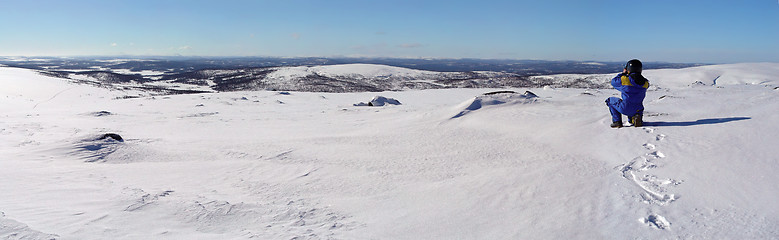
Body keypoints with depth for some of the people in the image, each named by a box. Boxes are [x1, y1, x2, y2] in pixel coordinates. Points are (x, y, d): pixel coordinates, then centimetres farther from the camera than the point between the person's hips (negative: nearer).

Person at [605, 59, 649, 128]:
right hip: (638, 110, 5)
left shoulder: (624, 79, -16)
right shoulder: (645, 83, -3)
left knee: (610, 100, 21)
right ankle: (634, 118, 11)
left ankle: (617, 121, 10)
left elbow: (613, 82, 3)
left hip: (625, 109, -5)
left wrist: (623, 73, 14)